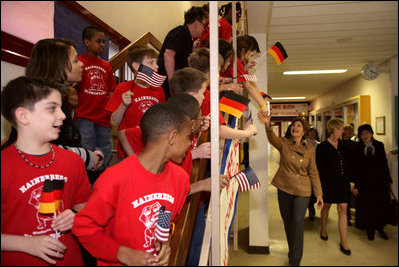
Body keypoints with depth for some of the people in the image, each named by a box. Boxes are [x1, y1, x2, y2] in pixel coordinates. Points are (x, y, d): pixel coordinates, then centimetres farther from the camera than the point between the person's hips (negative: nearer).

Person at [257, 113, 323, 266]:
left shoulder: (309, 150, 3)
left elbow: (313, 173, 6)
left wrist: (319, 194, 2)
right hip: (284, 189, 0)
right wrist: (267, 125, -47)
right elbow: (272, 138, -26)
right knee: (287, 222, 14)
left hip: (302, 191, 0)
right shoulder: (284, 144, -2)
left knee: (298, 223, -8)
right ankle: (292, 251, 38)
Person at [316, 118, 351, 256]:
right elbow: (319, 168, -9)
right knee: (326, 206, 14)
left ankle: (343, 242, 7)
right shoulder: (322, 147, -8)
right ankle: (323, 229, 38)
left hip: (342, 181, 4)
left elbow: (347, 163, 12)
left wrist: (350, 181, 8)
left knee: (343, 209, 1)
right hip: (329, 182, -4)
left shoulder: (343, 145, 7)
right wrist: (322, 185, -13)